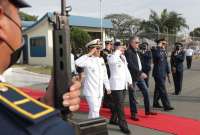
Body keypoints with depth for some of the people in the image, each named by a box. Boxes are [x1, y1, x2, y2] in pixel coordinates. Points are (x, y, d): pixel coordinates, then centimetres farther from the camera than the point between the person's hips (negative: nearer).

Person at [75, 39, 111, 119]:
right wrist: (89, 54, -27)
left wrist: (107, 87, 18)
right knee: (95, 112, -8)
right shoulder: (88, 60, -13)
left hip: (100, 91, 7)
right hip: (91, 91, -7)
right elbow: (77, 63, -34)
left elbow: (105, 75, 17)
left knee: (95, 111, 17)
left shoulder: (101, 59, 9)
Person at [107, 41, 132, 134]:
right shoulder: (111, 57, -10)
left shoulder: (123, 57, 16)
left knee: (118, 104, 15)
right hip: (116, 84, -8)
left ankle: (113, 119, 30)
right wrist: (118, 51, -21)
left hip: (123, 84, 8)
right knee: (119, 105, -8)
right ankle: (123, 125, -4)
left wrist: (130, 81, 15)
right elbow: (113, 60, -36)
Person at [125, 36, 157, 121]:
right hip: (132, 76, -8)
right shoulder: (128, 52, -13)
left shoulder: (136, 52, 15)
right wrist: (140, 73, -23)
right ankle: (134, 113, 11)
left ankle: (147, 110, 19)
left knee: (146, 92, 8)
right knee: (132, 95, 1)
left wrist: (141, 73, 9)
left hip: (139, 76, 8)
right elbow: (131, 65, -21)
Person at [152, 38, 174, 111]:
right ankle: (166, 105, -9)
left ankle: (155, 103, 26)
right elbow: (158, 56, -34)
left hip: (163, 73, 9)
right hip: (158, 73, -8)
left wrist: (168, 71, 18)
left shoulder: (164, 51, 15)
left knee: (158, 88, 15)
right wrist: (159, 47, -23)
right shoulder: (155, 50, -10)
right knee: (162, 89, -10)